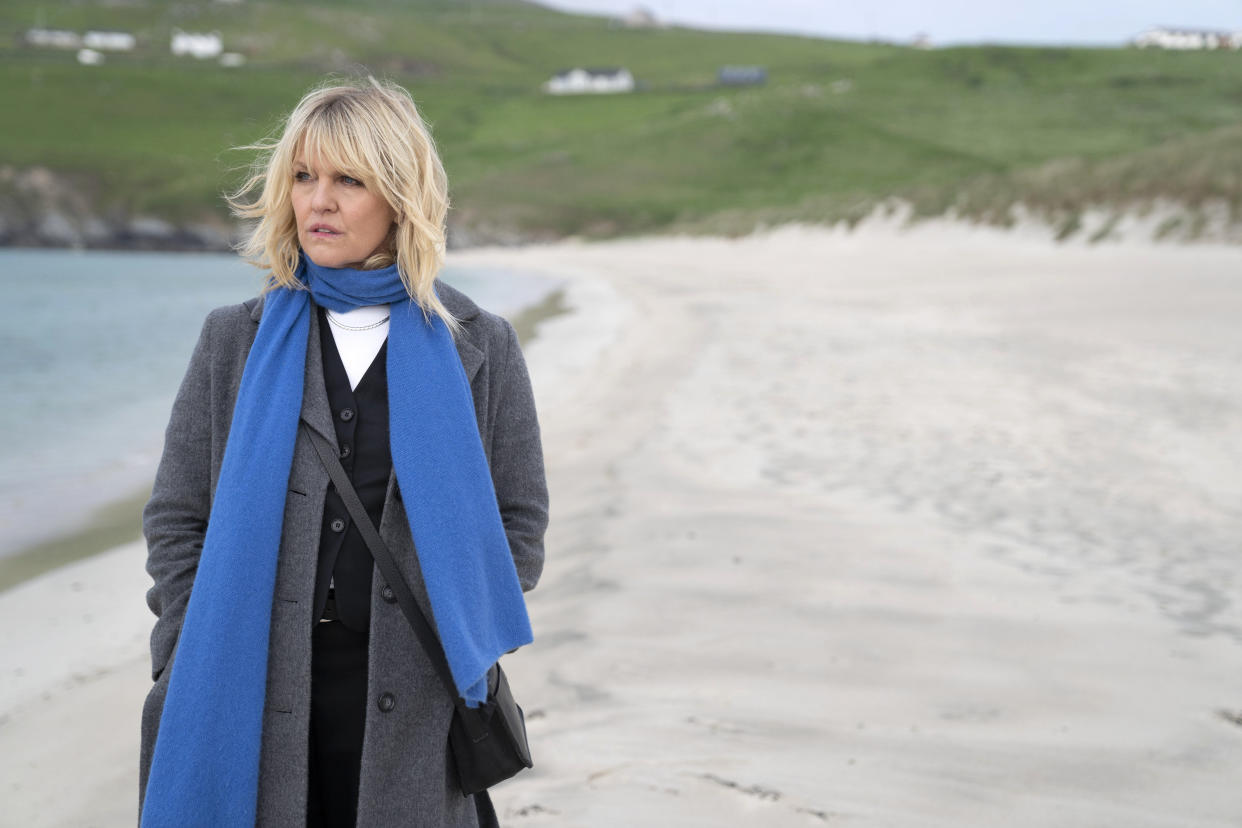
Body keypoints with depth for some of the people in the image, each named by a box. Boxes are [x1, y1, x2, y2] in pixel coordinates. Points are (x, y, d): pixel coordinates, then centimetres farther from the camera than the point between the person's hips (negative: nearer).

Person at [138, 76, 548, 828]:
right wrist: (198, 675, -2)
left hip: (414, 703, -1)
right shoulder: (235, 342, 7)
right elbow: (175, 520, 7)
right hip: (254, 706, 1)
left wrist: (460, 652, -2)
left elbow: (520, 520, 7)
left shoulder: (480, 348, 4)